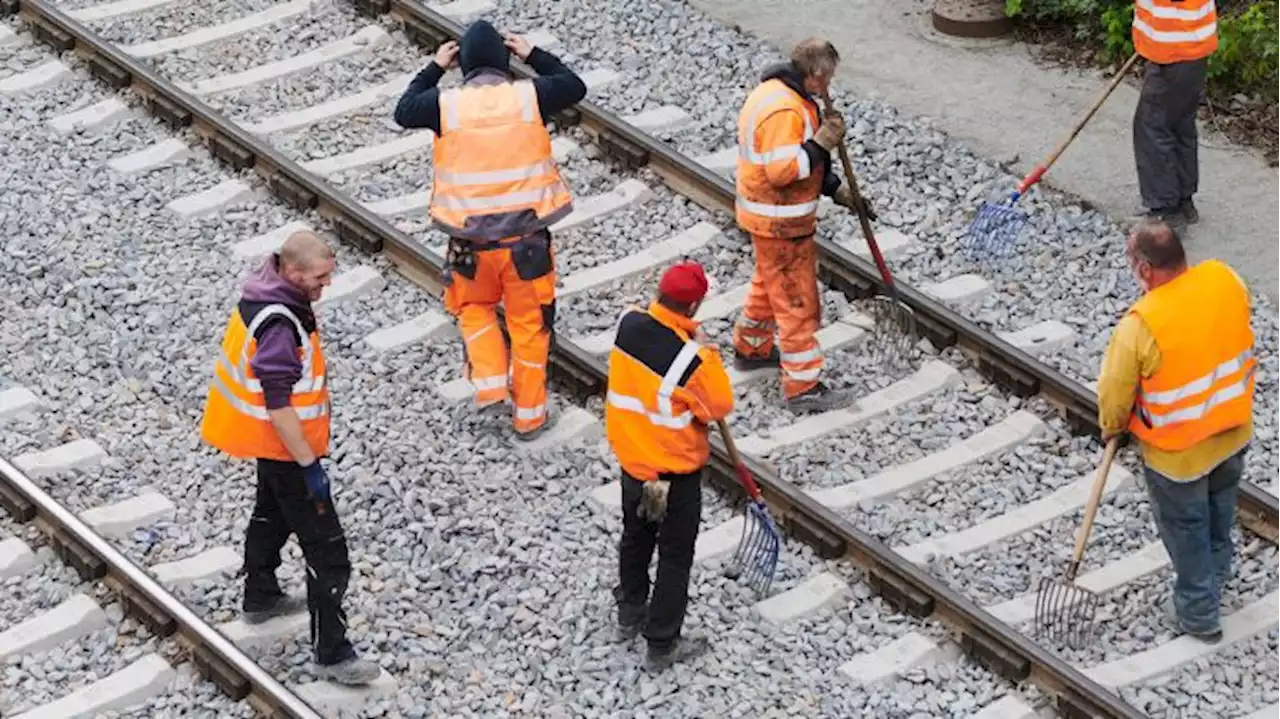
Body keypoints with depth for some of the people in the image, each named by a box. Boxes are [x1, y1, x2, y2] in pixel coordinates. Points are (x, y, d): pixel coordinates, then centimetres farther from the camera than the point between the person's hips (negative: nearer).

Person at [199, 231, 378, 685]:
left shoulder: (265, 294, -2)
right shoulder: (278, 327, -33)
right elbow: (279, 407, -31)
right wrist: (310, 466, -26)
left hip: (270, 443, 10)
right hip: (285, 447, -10)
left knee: (272, 513, 32)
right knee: (327, 553, -5)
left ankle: (260, 597, 53)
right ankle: (332, 655, 0)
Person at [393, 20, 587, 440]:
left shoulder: (446, 104, -10)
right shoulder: (530, 96, -9)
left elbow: (404, 112, 10)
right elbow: (575, 87, 10)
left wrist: (435, 68, 16)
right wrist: (533, 55, 16)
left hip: (472, 240, 0)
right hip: (527, 237, 0)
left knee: (474, 307, 27)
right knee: (529, 324, 15)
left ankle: (491, 387, 10)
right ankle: (529, 415, 23)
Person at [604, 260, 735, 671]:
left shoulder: (629, 325, -14)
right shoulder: (692, 358, -32)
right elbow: (720, 407, -16)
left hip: (631, 457, 6)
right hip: (676, 472, -6)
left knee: (636, 537, 27)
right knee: (675, 556, 11)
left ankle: (630, 615, 45)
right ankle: (661, 646, 20)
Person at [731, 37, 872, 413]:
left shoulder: (775, 92, 7)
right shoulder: (784, 111, -27)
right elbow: (783, 170, -32)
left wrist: (836, 189, 11)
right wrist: (821, 143, -26)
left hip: (767, 215, 10)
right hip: (780, 223, -10)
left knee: (769, 283, 28)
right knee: (797, 299, -3)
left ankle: (750, 348, 47)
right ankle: (803, 387, 2)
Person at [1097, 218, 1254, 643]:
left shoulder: (1139, 327, -34)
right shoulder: (1226, 280, -19)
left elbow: (1114, 395, -18)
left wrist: (1111, 426, 4)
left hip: (1178, 453, -5)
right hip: (1234, 430, 5)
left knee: (1186, 529, 20)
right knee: (1220, 505, 32)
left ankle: (1199, 615, 38)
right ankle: (1217, 571, 57)